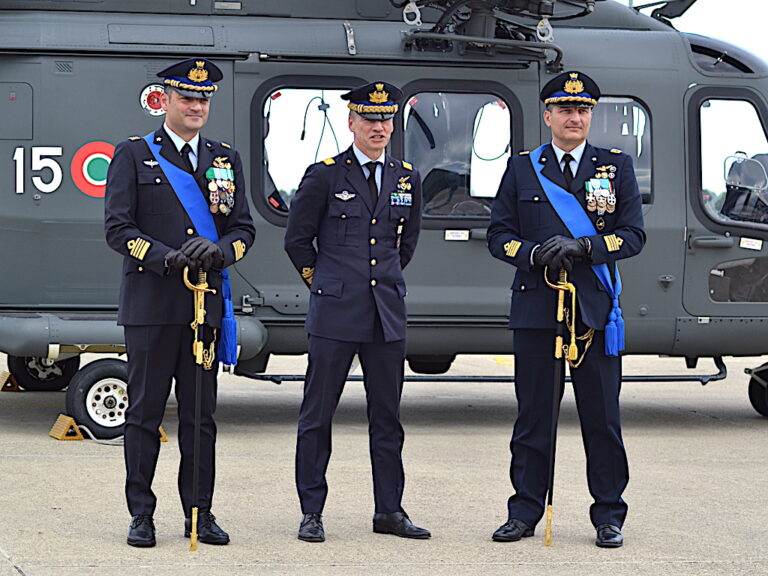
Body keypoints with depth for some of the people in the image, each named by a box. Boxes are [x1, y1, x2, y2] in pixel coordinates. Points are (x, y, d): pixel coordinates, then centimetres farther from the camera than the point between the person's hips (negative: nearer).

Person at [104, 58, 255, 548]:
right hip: (150, 305, -3)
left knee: (201, 416, 6)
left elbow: (244, 228, 11)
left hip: (206, 305, 3)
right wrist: (167, 259, -17)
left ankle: (200, 513, 13)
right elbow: (118, 228, -3)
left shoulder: (227, 160, 15)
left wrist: (218, 252, -12)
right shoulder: (133, 155, 4)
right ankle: (142, 515, 8)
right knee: (145, 413, 1)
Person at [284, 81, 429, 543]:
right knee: (318, 414, 0)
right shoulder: (325, 175, -1)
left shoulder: (408, 179, 10)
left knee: (388, 416, 7)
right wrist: (324, 281, 9)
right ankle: (312, 513, 6)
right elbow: (297, 240, 7)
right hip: (335, 314, -4)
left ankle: (390, 510, 15)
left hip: (388, 314, 4)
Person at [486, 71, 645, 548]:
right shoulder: (522, 169, 10)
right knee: (533, 415, 4)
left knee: (602, 417, 2)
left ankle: (609, 517, 9)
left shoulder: (617, 167, 9)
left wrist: (583, 246, -13)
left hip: (595, 309, 0)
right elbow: (499, 235, 8)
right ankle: (525, 513, 12)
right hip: (535, 309, 0)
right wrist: (534, 254, -11)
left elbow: (633, 235, 3)